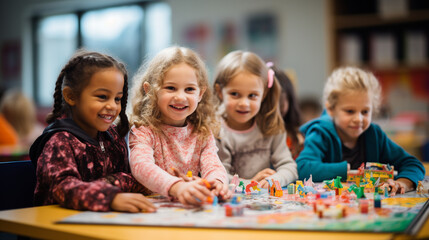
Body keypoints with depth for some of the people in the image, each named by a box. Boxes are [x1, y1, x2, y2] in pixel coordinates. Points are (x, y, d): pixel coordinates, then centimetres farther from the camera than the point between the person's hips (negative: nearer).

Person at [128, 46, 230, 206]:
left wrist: (217, 183, -31)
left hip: (194, 208, 3)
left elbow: (213, 166, -7)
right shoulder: (143, 132, -7)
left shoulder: (203, 134, 8)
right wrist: (177, 187, -44)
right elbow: (142, 167, -25)